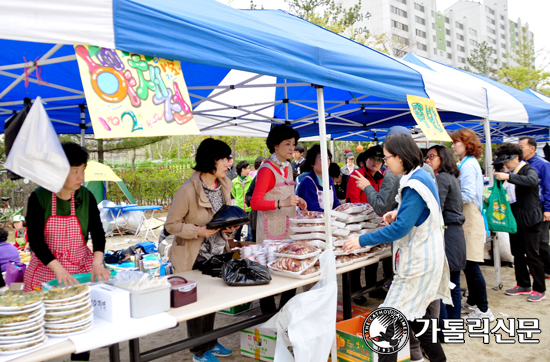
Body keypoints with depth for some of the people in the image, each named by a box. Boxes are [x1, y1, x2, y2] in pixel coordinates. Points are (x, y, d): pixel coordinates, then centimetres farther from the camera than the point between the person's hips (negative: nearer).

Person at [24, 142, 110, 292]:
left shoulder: (86, 197, -2)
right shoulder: (38, 198, -8)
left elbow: (98, 232, -5)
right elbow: (35, 240, -12)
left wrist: (97, 263, -22)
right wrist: (58, 269, -24)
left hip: (82, 269, 2)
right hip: (46, 270, -1)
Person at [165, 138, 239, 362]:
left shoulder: (225, 185, -2)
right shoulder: (188, 190, -23)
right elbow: (171, 224, -16)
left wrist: (230, 226, -7)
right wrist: (199, 231, -27)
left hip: (217, 253, 7)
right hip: (194, 258, -6)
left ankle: (210, 343, 39)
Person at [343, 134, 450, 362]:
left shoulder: (415, 184, -21)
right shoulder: (421, 177, 10)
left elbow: (400, 228, -25)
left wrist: (362, 241, -20)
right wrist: (398, 214, 6)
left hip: (419, 263, -10)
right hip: (422, 258, 10)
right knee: (415, 317, 19)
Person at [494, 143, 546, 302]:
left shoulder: (529, 170, -11)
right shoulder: (512, 173, 13)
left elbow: (531, 181, -35)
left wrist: (508, 177, -39)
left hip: (529, 219, -8)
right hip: (515, 218, 8)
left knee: (532, 255, -3)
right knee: (517, 253, 14)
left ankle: (539, 289, 8)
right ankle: (523, 285, 25)